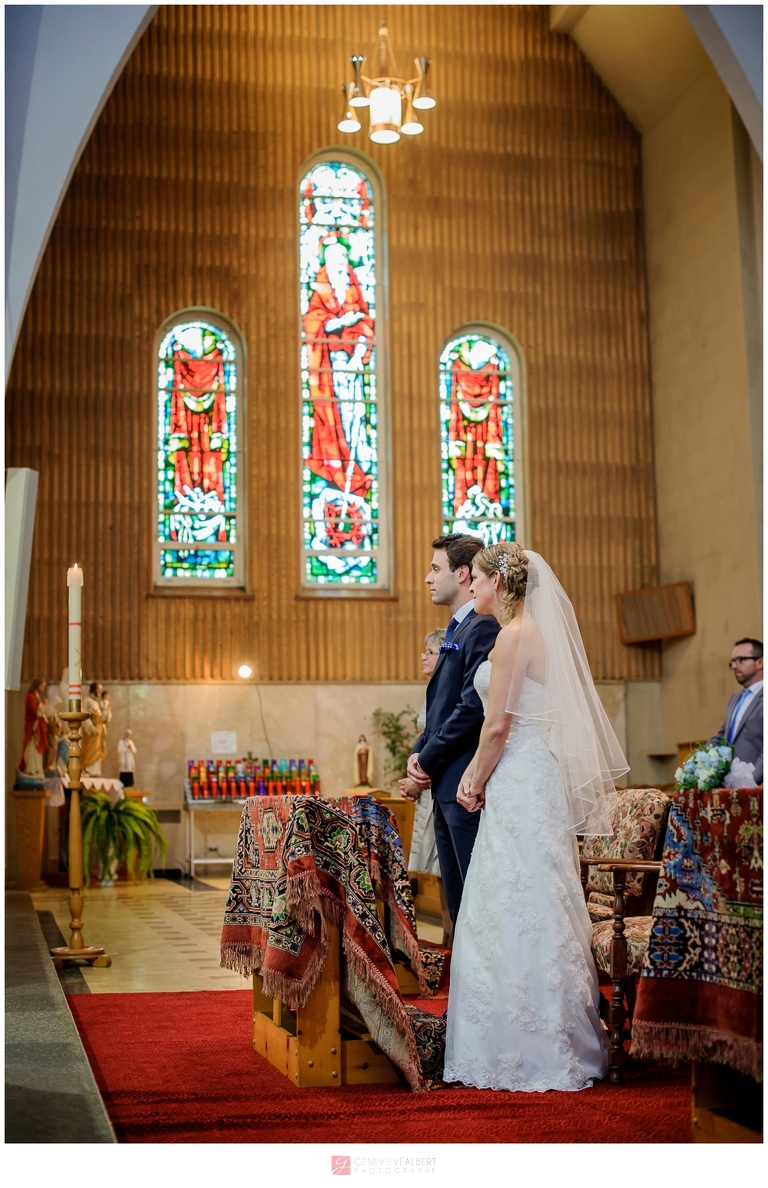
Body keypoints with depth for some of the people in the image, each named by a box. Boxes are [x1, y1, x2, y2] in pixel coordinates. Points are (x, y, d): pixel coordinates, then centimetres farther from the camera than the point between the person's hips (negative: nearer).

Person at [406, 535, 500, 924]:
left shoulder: (483, 627, -13)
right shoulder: (456, 630, 19)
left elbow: (474, 705, -21)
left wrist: (428, 760, -12)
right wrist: (418, 752, 5)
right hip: (446, 788, 10)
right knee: (458, 902, 14)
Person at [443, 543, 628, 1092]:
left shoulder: (514, 635, -13)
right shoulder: (528, 632, 16)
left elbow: (497, 725, -16)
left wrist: (477, 782, -3)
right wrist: (476, 775, 14)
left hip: (519, 783, -10)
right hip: (527, 780, 10)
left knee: (520, 909, -4)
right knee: (527, 909, 13)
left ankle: (538, 1050, 3)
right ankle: (549, 1040, 20)